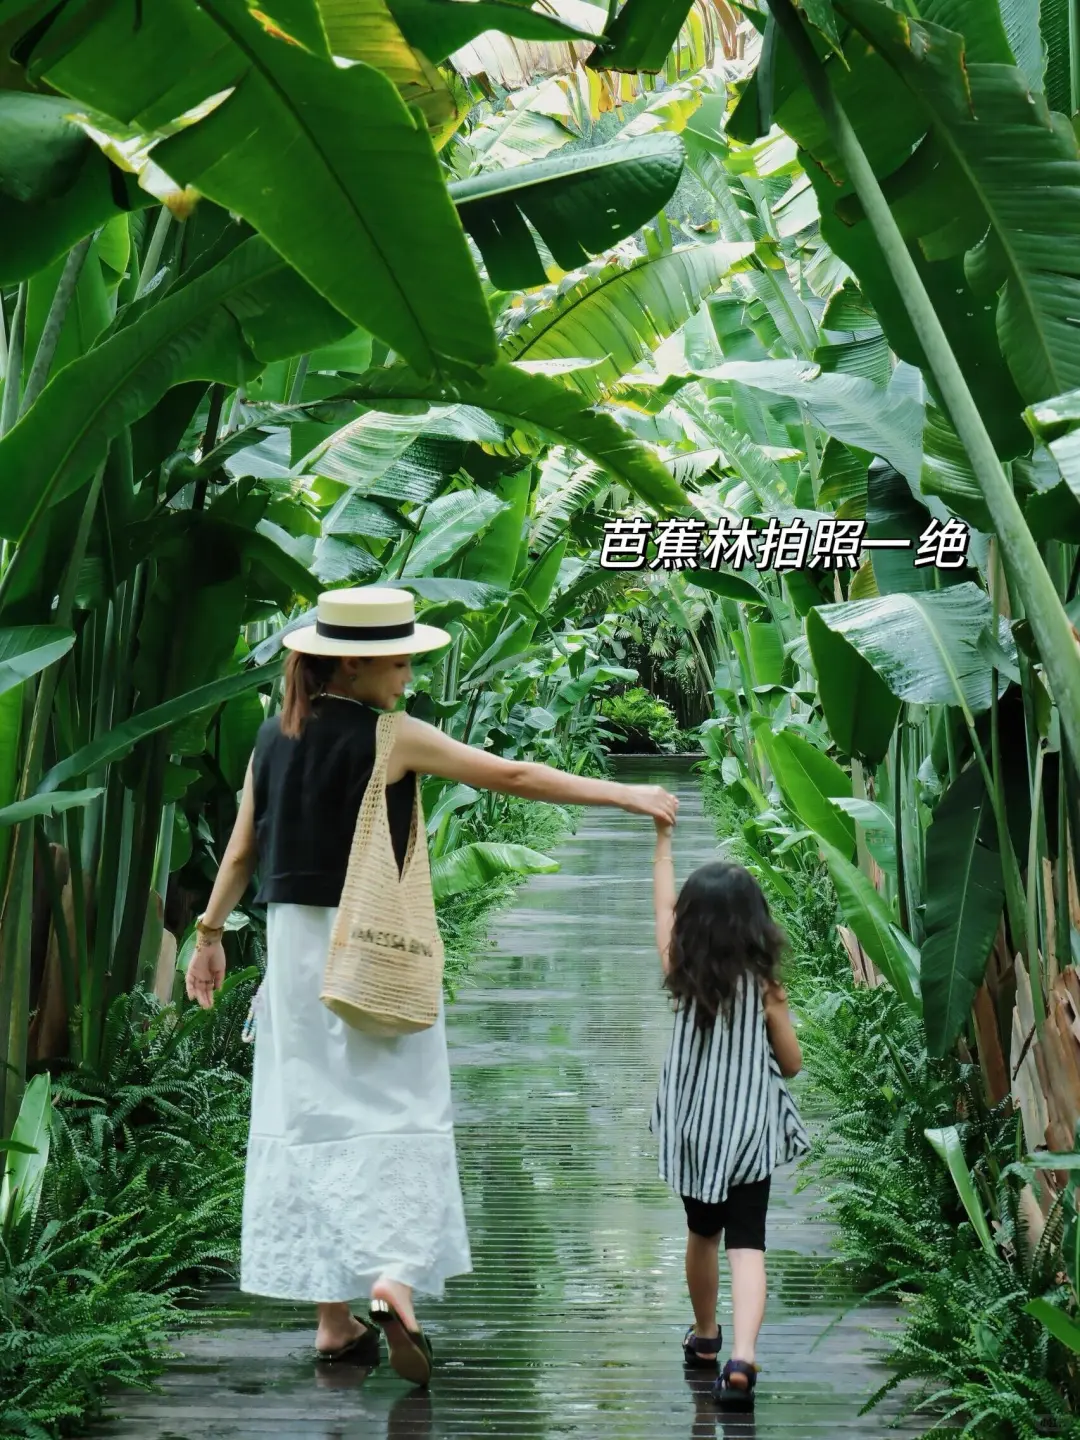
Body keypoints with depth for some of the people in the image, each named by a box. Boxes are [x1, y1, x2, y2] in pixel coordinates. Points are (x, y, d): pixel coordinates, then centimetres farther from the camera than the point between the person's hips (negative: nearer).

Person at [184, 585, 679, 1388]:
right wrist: (625, 796, -3)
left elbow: (241, 849, 8)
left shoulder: (276, 738, 5)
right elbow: (511, 777, -9)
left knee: (314, 1110, 8)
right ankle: (393, 1278, -19)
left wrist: (211, 933, 18)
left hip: (296, 940, 5)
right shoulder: (393, 738, -11)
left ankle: (336, 1316, 11)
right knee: (393, 1108, 1)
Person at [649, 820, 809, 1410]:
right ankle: (741, 1358, -23)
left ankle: (704, 1336, 39)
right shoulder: (762, 983, -9)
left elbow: (662, 907, 13)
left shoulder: (681, 973, -3)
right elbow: (791, 1063, 0)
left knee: (702, 1232, 22)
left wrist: (664, 841, 22)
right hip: (748, 1130, -3)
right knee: (746, 1244, -5)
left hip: (691, 1129, 3)